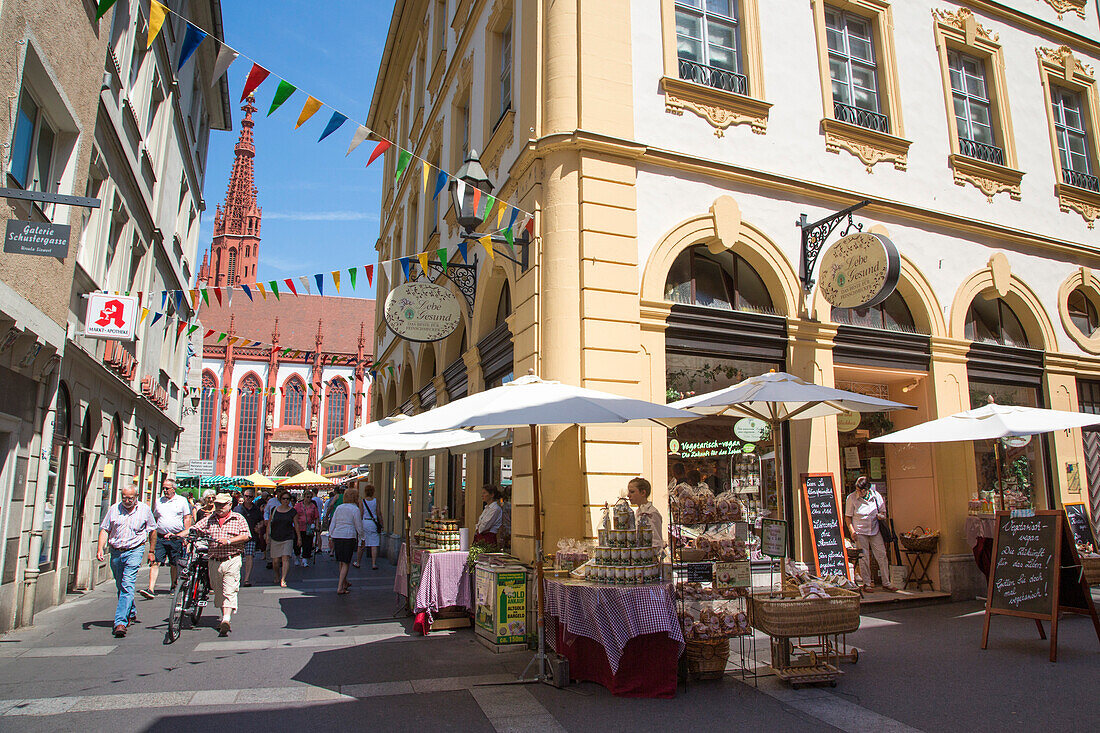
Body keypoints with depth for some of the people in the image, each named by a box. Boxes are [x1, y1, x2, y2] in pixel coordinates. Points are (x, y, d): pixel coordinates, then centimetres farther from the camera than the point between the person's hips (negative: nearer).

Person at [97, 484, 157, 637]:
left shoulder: (144, 510, 1)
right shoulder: (114, 509, 5)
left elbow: (152, 530, 9)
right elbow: (104, 529, 5)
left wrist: (151, 551, 12)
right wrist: (100, 548, -9)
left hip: (134, 551, -4)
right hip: (116, 552, 4)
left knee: (127, 586, -15)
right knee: (120, 586, 15)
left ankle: (120, 622, -18)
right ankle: (131, 614, 35)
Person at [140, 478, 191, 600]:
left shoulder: (182, 501, 4)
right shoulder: (158, 501, 12)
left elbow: (187, 518, 5)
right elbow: (154, 519, 18)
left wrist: (186, 535, -3)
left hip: (176, 538, -2)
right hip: (160, 537, 2)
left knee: (174, 564, 6)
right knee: (155, 562, -9)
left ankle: (173, 586, 22)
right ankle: (151, 589, -13)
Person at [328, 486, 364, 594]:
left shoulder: (339, 508, 10)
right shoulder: (355, 509, -6)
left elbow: (332, 524, 10)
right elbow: (359, 527, -4)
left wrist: (330, 537, 15)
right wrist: (361, 537, 8)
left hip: (337, 536, 5)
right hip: (349, 537, -5)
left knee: (341, 561, 19)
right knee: (346, 563, 0)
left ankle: (345, 583, 34)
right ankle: (340, 588, -5)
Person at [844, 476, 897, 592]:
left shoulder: (876, 496, 0)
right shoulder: (851, 498, -7)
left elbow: (883, 512, 11)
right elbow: (848, 517, -1)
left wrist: (881, 515, -12)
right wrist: (851, 530, -12)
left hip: (875, 530, 3)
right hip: (860, 532, -3)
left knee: (882, 555, 2)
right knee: (864, 557, 0)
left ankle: (886, 583, 11)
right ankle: (866, 583, 11)